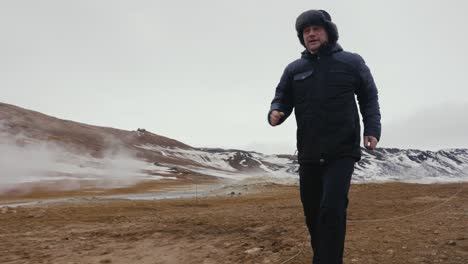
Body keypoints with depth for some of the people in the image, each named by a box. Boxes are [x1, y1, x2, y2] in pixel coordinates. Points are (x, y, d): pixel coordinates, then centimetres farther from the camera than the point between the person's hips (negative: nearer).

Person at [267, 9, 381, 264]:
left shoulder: (352, 62, 5)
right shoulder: (294, 69, 10)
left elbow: (369, 97, 9)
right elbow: (282, 99, 9)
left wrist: (372, 128, -6)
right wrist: (275, 113, -15)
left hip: (342, 152, -3)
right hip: (308, 154, 3)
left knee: (332, 209, -17)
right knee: (312, 212, 11)